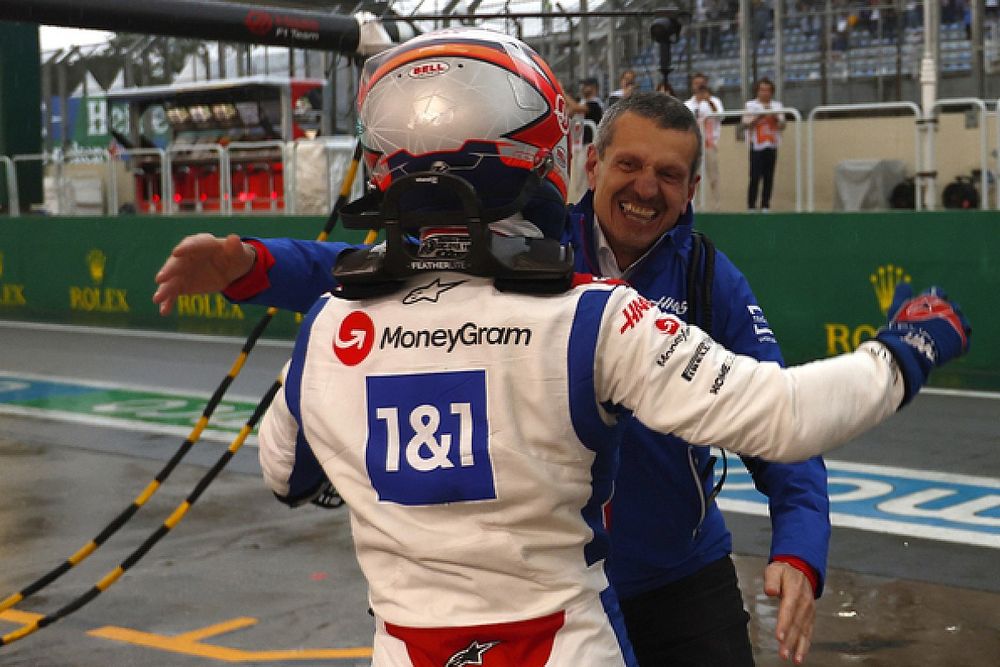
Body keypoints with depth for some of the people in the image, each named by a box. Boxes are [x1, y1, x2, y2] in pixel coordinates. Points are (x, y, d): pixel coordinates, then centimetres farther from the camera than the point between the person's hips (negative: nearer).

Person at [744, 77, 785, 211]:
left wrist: (774, 117, -11)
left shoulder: (777, 105, 12)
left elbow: (782, 126, 7)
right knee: (755, 177, -8)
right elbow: (747, 124, -6)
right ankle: (751, 206, -4)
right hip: (756, 146, -3)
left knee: (769, 177, 1)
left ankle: (765, 205, 7)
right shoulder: (750, 105, 4)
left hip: (772, 146, 3)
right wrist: (760, 116, -16)